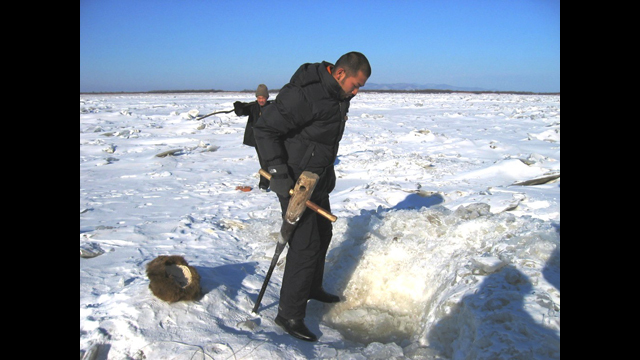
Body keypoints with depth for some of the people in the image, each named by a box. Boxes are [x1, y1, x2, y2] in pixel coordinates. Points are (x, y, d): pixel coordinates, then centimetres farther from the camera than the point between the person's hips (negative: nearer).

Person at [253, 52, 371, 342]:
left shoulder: (339, 96, 5)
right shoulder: (304, 93, -25)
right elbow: (264, 128, -24)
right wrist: (278, 171, -28)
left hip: (317, 179, 10)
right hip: (294, 181, -10)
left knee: (323, 232, 21)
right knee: (305, 244, -8)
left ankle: (312, 287, 42)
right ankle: (289, 314, 5)